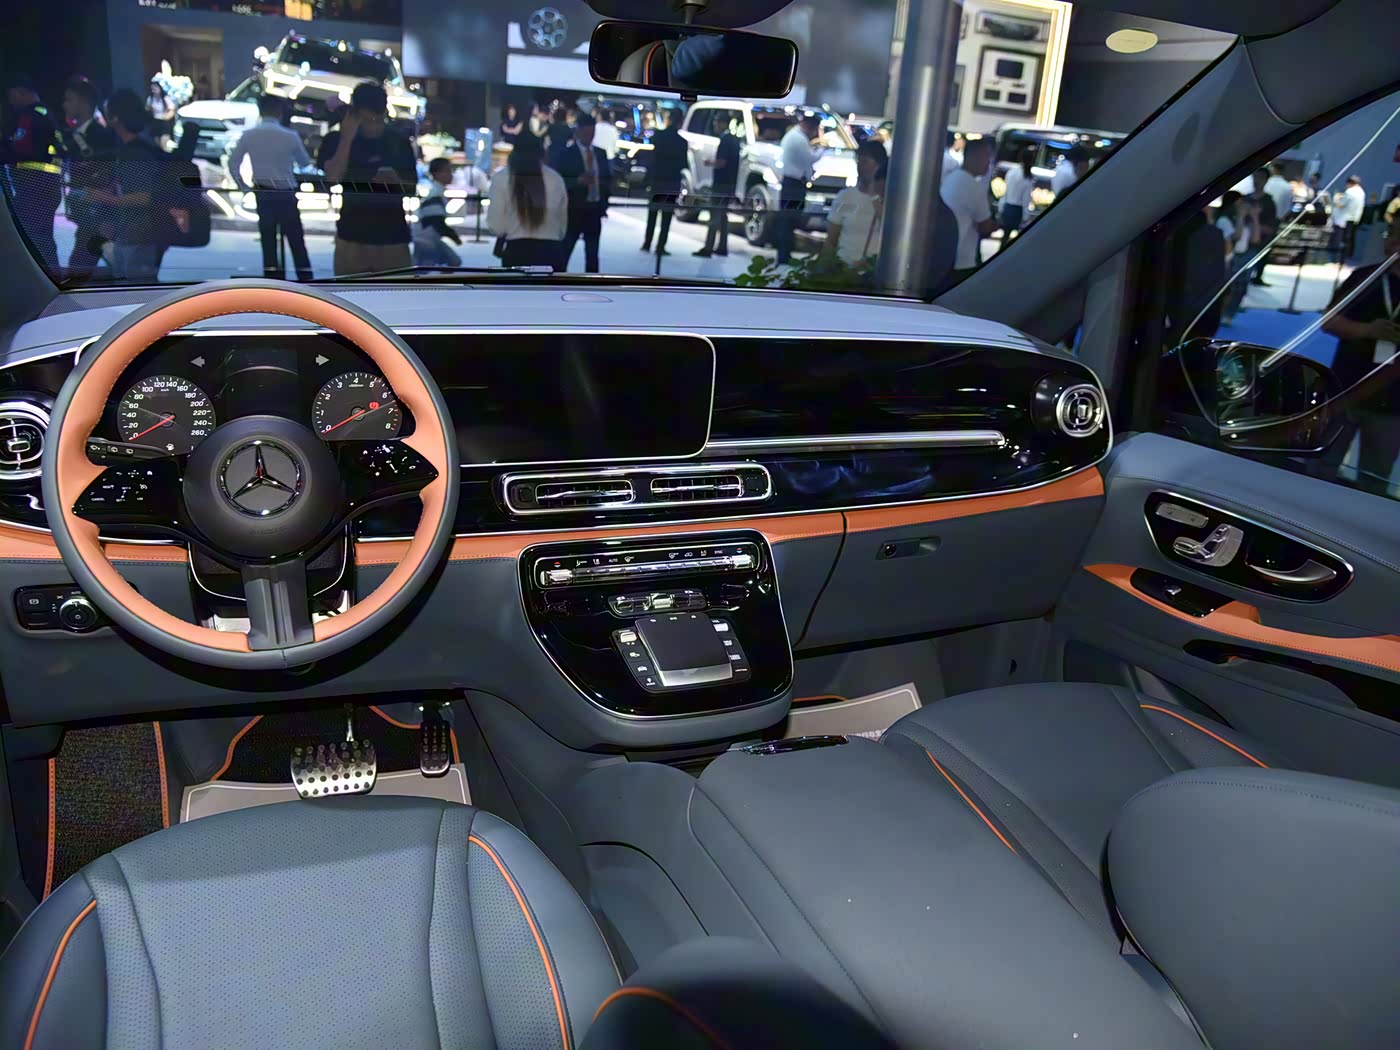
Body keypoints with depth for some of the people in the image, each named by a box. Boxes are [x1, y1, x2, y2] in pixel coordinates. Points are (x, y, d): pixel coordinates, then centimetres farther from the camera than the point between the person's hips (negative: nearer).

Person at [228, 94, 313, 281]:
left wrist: (243, 187, 9)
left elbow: (233, 164, -2)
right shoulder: (290, 136, -9)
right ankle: (305, 279, 3)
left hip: (263, 194, 2)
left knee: (268, 241, 9)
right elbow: (305, 163, 4)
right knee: (296, 241, 5)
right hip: (286, 194, -2)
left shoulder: (249, 135, -3)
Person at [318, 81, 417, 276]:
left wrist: (394, 179, -13)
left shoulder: (399, 142, 6)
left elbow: (413, 189, 9)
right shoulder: (336, 140, 2)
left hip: (393, 237, 1)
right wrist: (347, 137, -16)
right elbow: (333, 178, -14)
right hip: (352, 236, -1)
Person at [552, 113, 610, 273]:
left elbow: (608, 178, 18)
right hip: (573, 210, -5)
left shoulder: (600, 153, 12)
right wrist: (578, 181, -24)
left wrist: (603, 203, 8)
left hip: (594, 210, 5)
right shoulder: (565, 153, -4)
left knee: (592, 254, 10)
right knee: (563, 252, -3)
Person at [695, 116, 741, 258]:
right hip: (731, 184, 9)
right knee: (722, 215, 15)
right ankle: (722, 247, 18)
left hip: (721, 184, -9)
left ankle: (708, 248, -12)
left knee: (715, 216, -10)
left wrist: (710, 162, -6)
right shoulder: (735, 139, 14)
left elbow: (721, 162, -21)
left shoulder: (725, 140, -15)